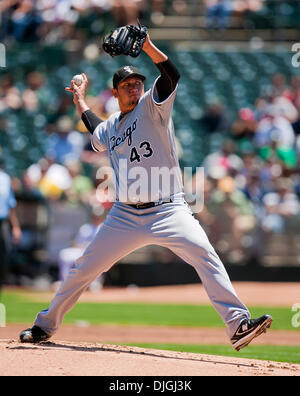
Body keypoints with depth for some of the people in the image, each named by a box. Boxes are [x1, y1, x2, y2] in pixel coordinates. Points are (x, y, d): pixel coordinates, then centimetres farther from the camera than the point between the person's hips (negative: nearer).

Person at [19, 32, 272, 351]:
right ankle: (45, 326, 24)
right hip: (125, 215, 5)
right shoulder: (110, 127, 17)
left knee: (204, 253, -26)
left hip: (168, 211, -5)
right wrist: (80, 101, 44)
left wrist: (148, 46, -28)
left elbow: (171, 75, -17)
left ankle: (237, 324, -30)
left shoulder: (152, 107, 2)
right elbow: (97, 134, 43)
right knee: (85, 268, 7)